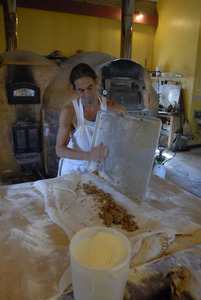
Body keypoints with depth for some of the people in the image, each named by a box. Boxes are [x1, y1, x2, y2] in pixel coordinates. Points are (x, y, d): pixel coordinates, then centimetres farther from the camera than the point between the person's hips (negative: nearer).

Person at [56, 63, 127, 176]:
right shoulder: (69, 111, -16)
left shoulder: (111, 106, -7)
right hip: (73, 166, -2)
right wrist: (89, 155, -33)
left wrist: (123, 114, -26)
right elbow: (60, 150, -18)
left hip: (98, 166, 2)